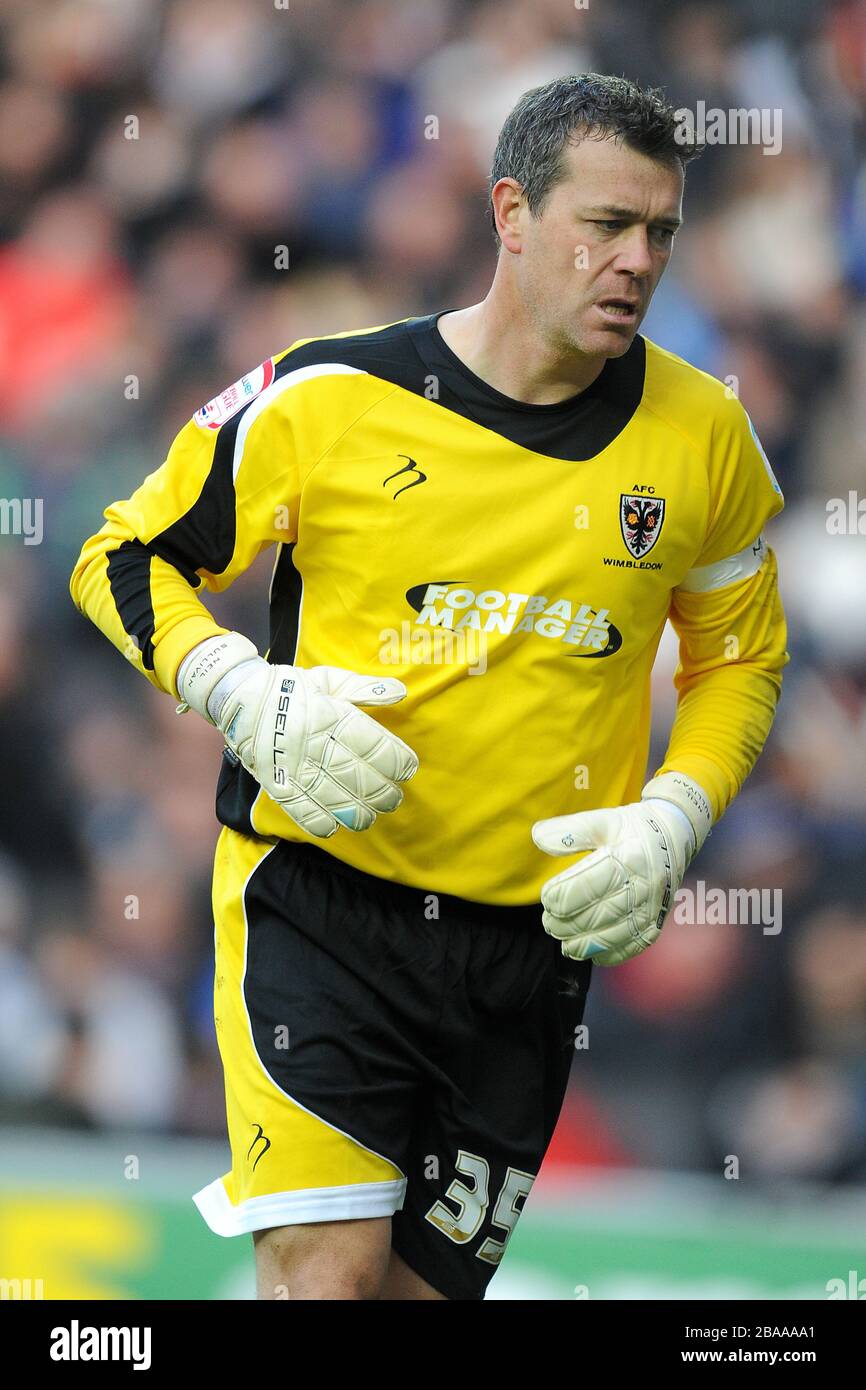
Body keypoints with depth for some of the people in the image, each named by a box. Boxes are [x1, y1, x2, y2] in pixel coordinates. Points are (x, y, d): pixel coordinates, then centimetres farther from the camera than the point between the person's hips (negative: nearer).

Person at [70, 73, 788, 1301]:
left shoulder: (700, 437, 2)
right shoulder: (331, 399, -7)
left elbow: (740, 655, 17)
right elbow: (124, 561, 3)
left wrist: (673, 822, -1)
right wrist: (248, 700, -15)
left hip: (532, 945, 3)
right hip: (319, 909, -3)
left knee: (425, 1286, 7)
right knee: (329, 1272, -19)